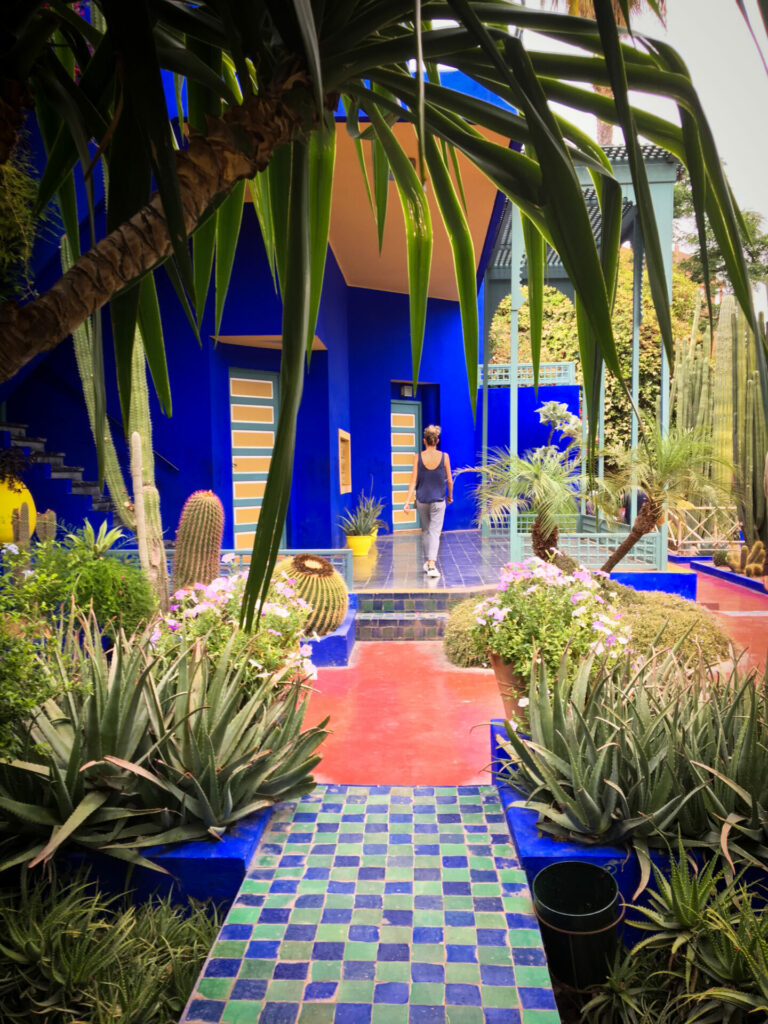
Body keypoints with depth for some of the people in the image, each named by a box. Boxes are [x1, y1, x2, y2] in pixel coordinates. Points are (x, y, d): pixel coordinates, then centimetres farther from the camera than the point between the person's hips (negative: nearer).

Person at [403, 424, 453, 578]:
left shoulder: (418, 457, -5)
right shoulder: (444, 456, -6)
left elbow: (413, 480, -7)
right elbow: (449, 480, -1)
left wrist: (407, 501, -5)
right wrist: (450, 496, 16)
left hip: (421, 500, 2)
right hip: (438, 500, -2)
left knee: (425, 530, 19)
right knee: (435, 532, -1)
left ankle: (427, 562, 28)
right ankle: (431, 565, -16)